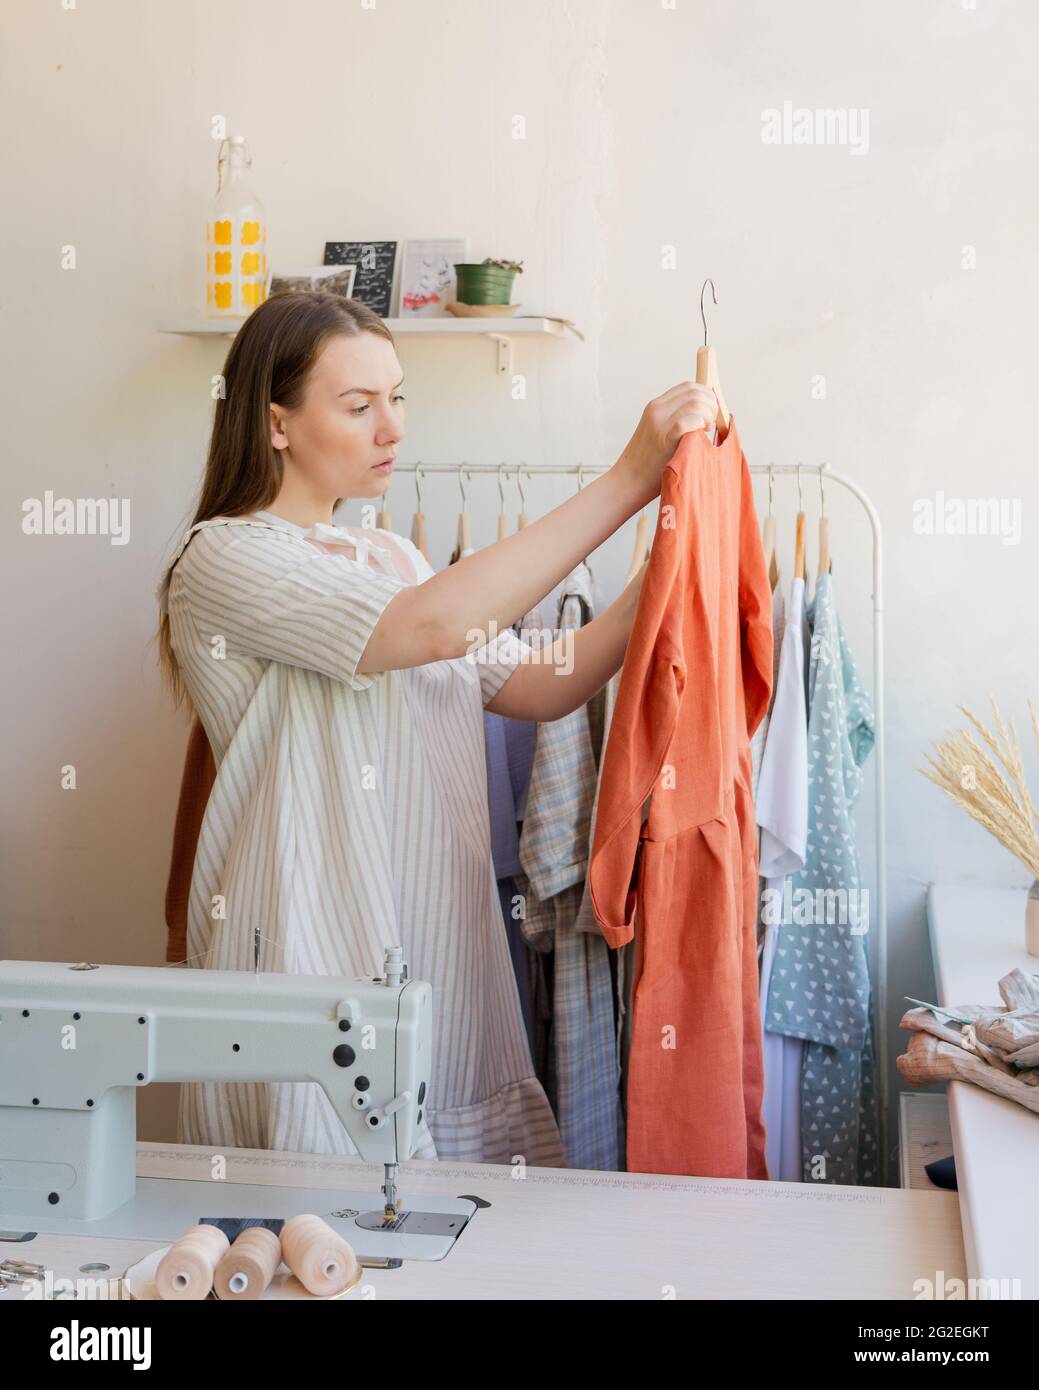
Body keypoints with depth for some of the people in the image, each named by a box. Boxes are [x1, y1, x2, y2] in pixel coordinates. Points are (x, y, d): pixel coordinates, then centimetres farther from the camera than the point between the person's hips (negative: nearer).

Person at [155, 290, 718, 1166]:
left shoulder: (391, 557, 15)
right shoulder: (226, 560, -10)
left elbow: (544, 688, 9)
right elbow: (438, 625, -25)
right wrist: (628, 480, -24)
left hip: (440, 955, 7)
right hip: (313, 964, -7)